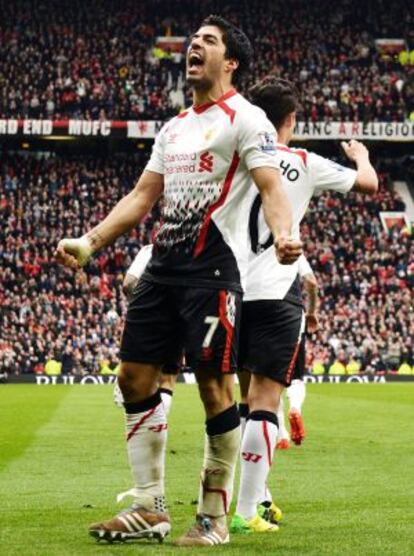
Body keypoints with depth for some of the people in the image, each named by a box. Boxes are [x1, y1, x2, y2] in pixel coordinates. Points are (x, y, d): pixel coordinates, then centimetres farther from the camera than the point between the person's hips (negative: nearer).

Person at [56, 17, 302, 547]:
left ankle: (214, 518, 1)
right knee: (135, 376, 5)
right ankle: (150, 510, 11)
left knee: (214, 384, -8)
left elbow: (271, 186, -16)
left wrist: (284, 235, -36)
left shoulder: (245, 119, -3)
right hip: (163, 264, 8)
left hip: (213, 266, -8)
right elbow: (141, 196, 23)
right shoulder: (173, 127, 21)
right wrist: (90, 241, 15)